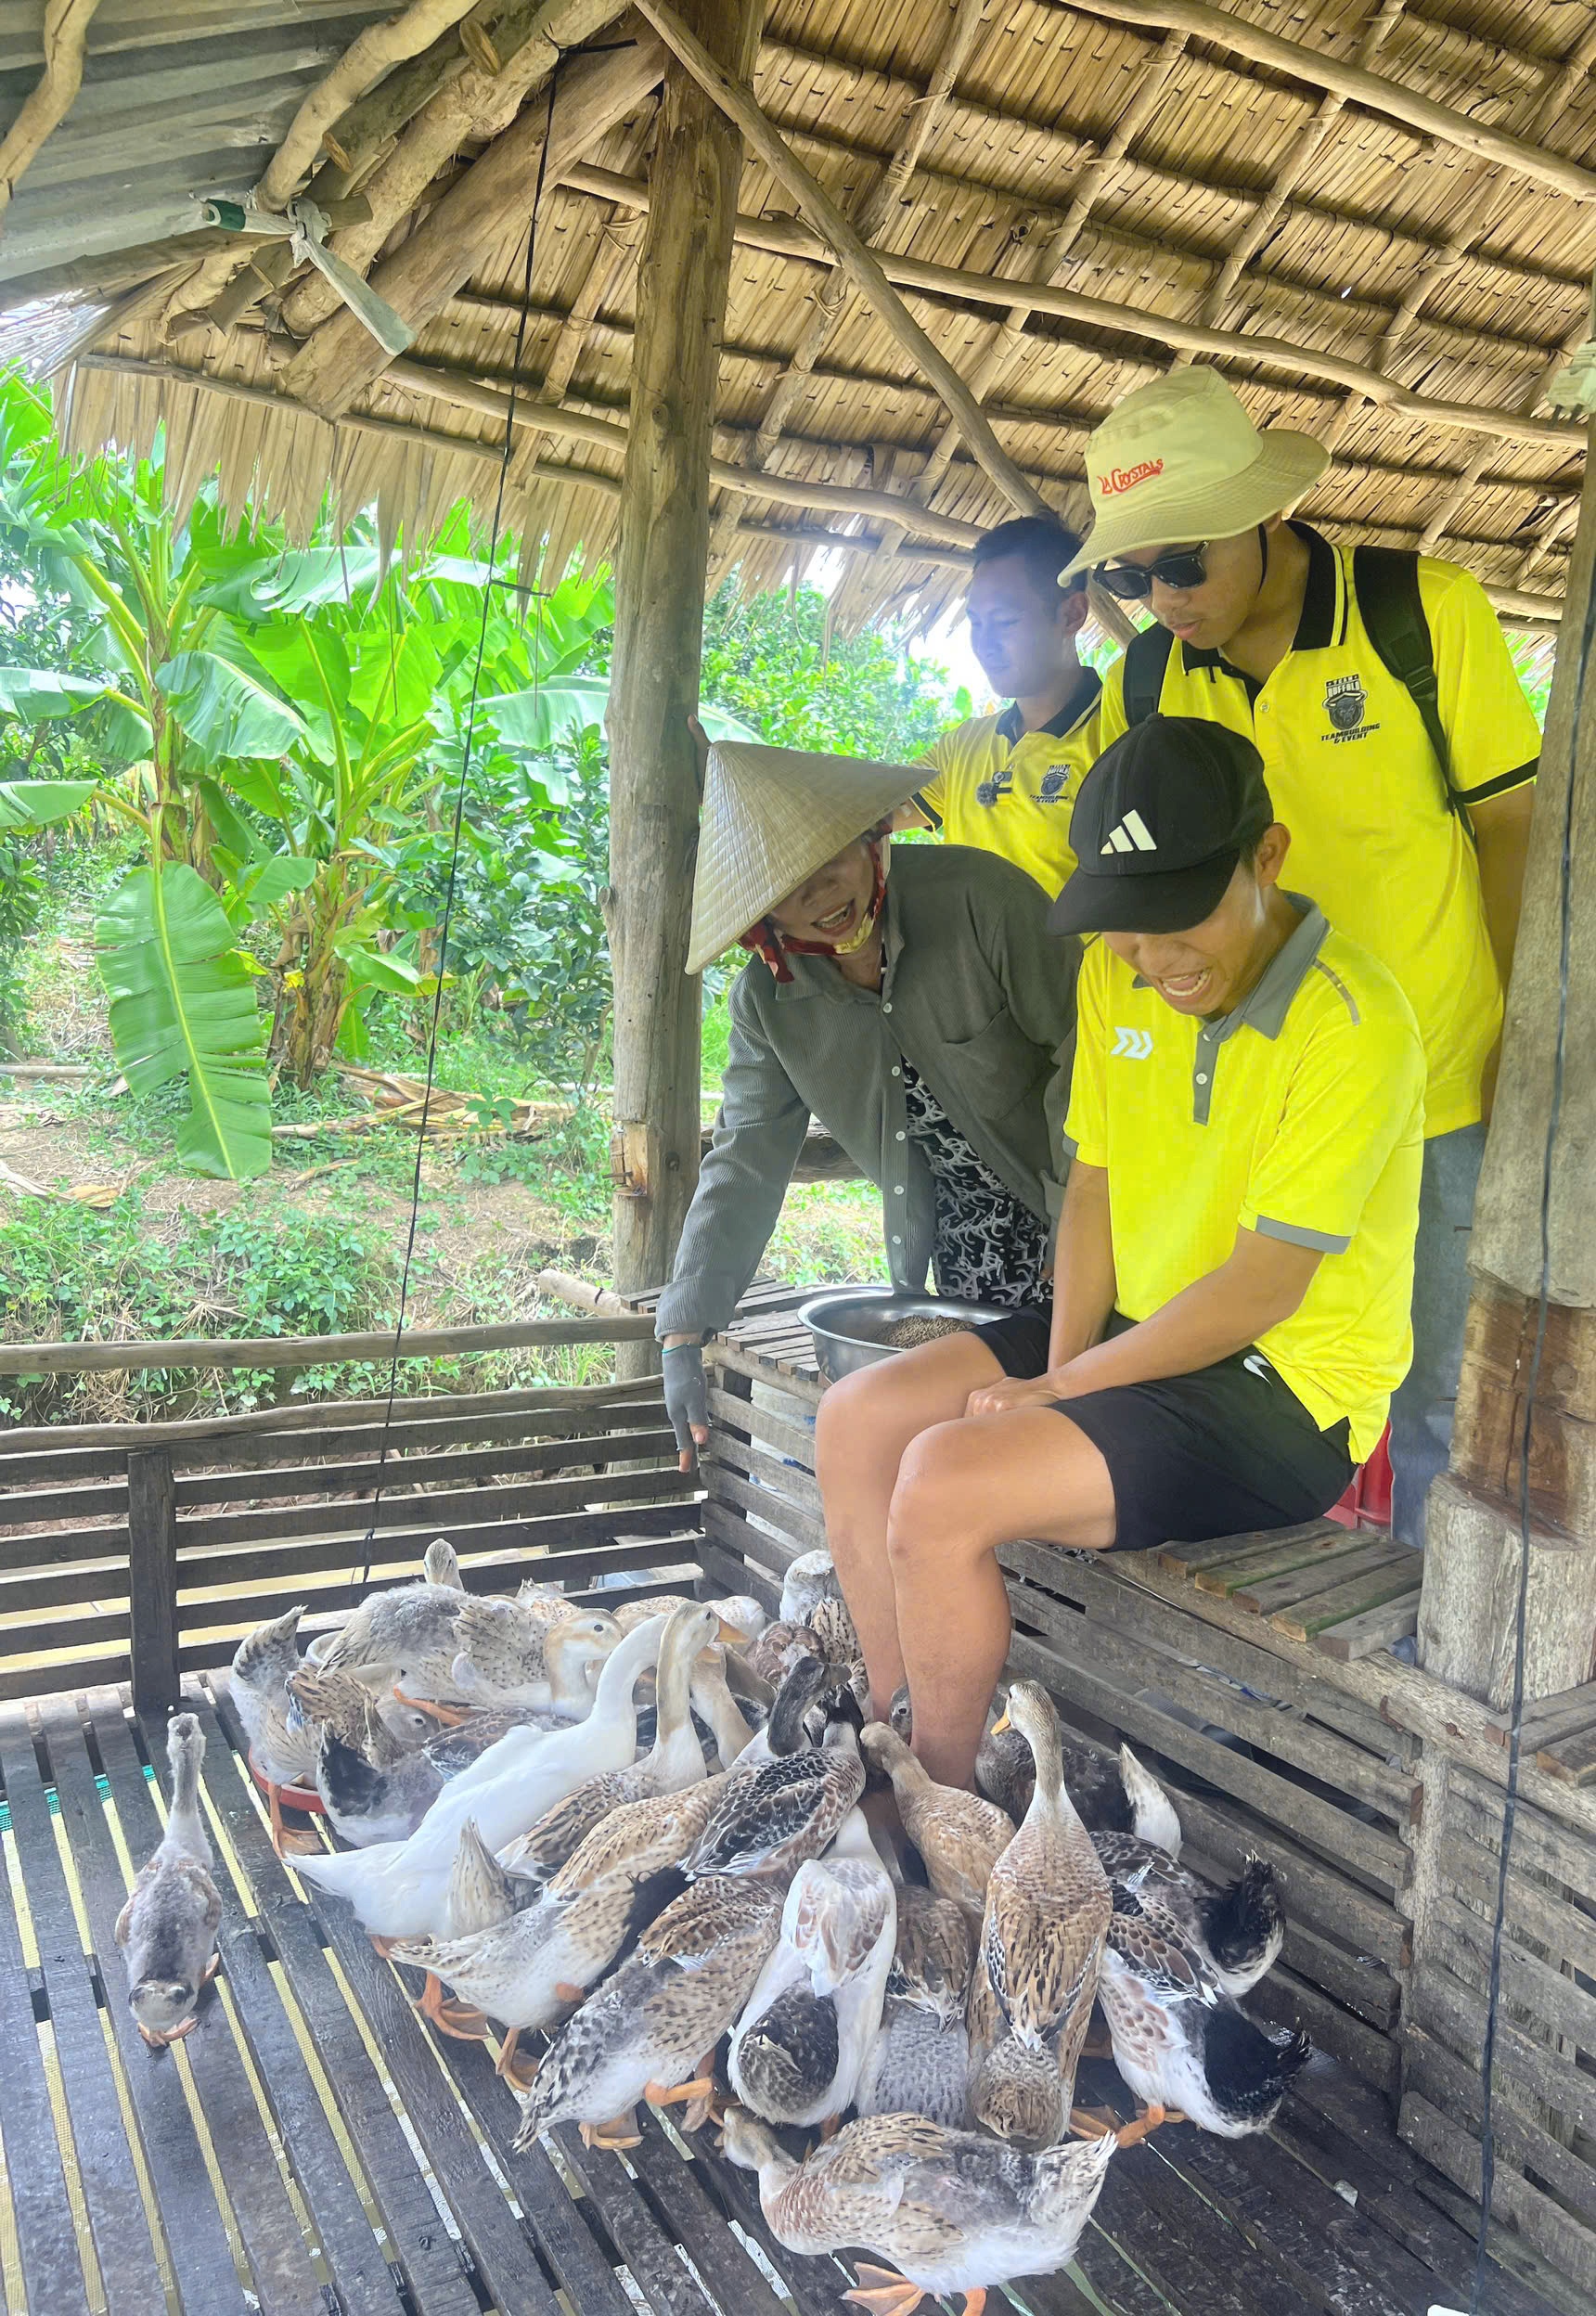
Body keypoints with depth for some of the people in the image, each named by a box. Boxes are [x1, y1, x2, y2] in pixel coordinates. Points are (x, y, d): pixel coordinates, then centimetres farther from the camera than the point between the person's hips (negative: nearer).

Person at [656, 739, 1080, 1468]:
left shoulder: (979, 896, -18)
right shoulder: (767, 999, -3)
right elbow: (743, 1163, -1)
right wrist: (683, 1336, -7)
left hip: (1069, 1219, -3)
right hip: (961, 1244, 4)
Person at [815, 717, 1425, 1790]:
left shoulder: (1352, 1024, -22)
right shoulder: (1117, 975, 2)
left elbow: (1261, 1290, -22)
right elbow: (1094, 1186, 6)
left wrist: (1057, 1390, -15)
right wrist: (1059, 1369, -6)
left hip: (1290, 1396, -8)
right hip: (1140, 1337, 8)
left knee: (944, 1486, -23)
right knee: (859, 1420, -2)